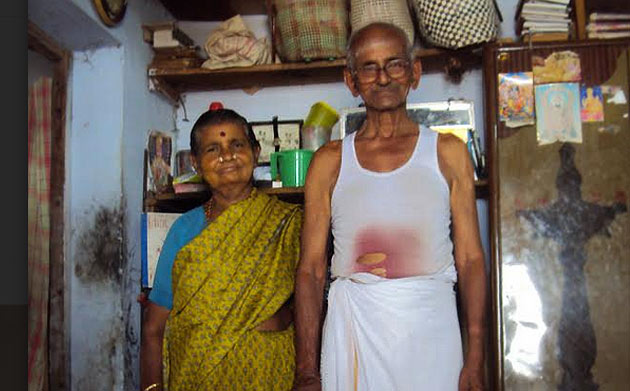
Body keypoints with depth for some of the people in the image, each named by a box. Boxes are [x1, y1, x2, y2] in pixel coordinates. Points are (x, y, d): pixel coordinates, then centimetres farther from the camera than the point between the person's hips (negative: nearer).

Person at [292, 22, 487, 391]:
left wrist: (475, 360, -3)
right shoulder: (330, 161, 5)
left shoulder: (448, 152, 5)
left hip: (430, 328, 0)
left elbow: (470, 258, 3)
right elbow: (311, 268, 3)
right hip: (351, 330, 0)